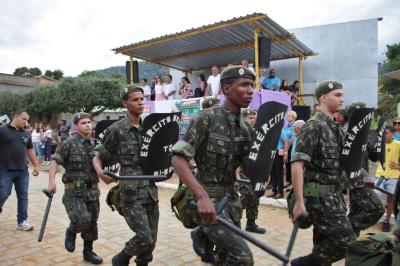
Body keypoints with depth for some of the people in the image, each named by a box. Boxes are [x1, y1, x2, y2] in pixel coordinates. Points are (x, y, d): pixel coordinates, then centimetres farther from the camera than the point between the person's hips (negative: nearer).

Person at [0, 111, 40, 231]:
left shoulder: (26, 134, 13)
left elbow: (30, 151, 18)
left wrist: (36, 166, 12)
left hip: (23, 171, 5)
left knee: (23, 196, 6)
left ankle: (22, 221, 15)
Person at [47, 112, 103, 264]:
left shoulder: (95, 144, 8)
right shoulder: (69, 143, -7)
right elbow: (55, 162, -9)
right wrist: (52, 182, -21)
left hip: (92, 190, 5)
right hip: (74, 191, -5)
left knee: (92, 223, 10)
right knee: (82, 219, -20)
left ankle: (88, 252, 29)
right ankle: (71, 232, 14)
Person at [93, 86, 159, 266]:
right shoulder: (116, 129, -6)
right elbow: (98, 157, 0)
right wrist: (100, 172, -21)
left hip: (151, 190, 5)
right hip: (131, 193, -5)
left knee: (151, 240, 10)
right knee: (144, 238, -8)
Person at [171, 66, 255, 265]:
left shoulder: (246, 127, 6)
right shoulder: (207, 119, -14)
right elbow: (178, 159, -21)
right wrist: (202, 195, -32)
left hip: (231, 198, 7)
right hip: (207, 199, -7)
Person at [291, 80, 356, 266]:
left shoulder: (336, 128, 13)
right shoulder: (314, 126, -13)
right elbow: (297, 164, -21)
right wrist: (299, 202, -24)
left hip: (333, 194, 8)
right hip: (319, 194, -8)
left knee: (324, 244, 14)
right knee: (346, 241, -7)